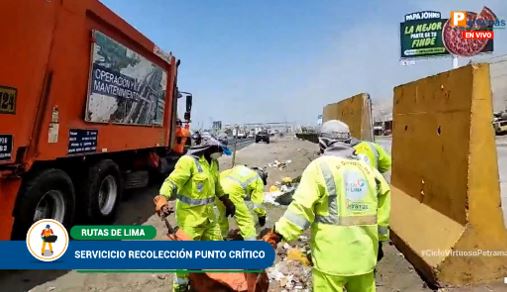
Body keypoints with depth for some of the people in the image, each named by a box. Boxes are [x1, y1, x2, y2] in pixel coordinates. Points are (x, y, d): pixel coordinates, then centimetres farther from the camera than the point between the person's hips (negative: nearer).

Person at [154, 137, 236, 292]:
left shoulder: (212, 162, 8)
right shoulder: (188, 161, -20)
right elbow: (172, 182, -25)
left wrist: (226, 201, 27)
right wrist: (162, 200, -41)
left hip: (208, 213, 9)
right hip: (190, 215, -8)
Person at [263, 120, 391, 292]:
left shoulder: (320, 167, -9)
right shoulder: (367, 169, 8)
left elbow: (302, 207, -18)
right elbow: (384, 203, 13)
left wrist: (278, 233, -14)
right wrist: (379, 239, 25)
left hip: (332, 256, -5)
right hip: (364, 254, 6)